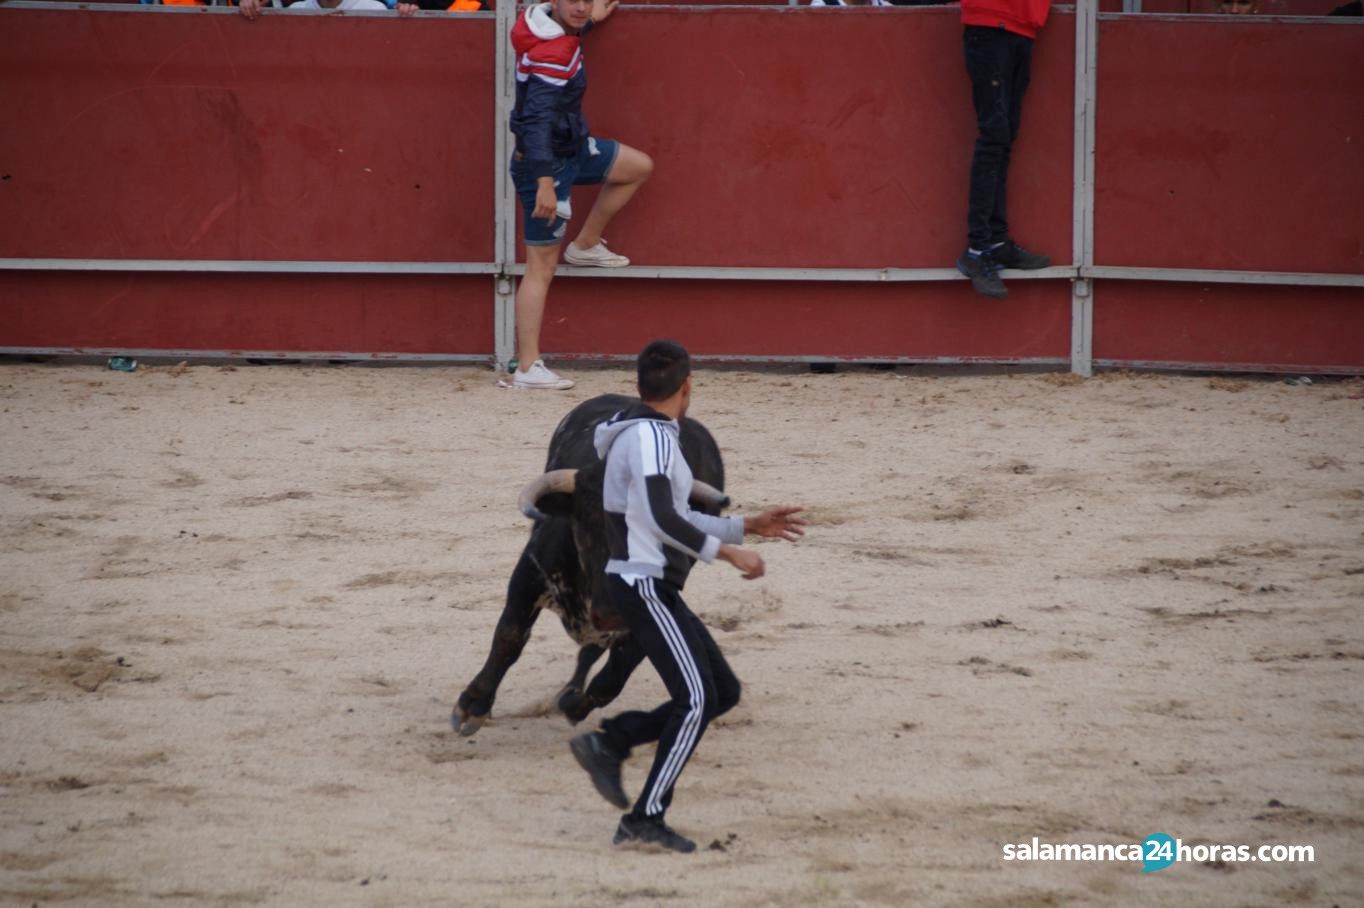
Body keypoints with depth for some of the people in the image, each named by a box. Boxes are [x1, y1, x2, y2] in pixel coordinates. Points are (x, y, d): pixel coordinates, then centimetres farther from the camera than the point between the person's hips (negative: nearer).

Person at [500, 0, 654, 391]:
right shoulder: (551, 53, -28)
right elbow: (538, 117, -35)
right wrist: (544, 181, -40)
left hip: (572, 149, 10)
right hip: (549, 162, -10)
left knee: (638, 167, 22)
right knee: (541, 266, -8)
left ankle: (585, 246, 30)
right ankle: (527, 369, -7)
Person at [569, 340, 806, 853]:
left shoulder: (650, 436, 18)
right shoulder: (650, 438, -14)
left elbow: (677, 520, 26)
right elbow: (663, 521, -24)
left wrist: (750, 527, 27)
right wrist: (728, 552, -19)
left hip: (653, 588, 10)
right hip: (644, 585, -10)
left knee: (723, 692, 10)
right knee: (696, 701, -12)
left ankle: (608, 744, 9)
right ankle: (645, 820, -11)